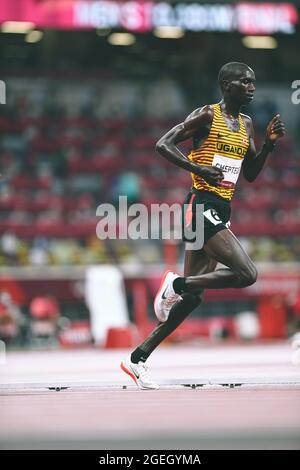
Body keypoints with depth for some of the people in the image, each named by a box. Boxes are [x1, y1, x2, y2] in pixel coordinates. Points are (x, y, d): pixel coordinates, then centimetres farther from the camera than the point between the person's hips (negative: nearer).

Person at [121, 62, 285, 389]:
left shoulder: (246, 125, 18)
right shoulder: (207, 115, -7)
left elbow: (251, 174, 23)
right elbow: (163, 144, -11)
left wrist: (269, 143, 8)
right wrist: (198, 168, -22)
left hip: (222, 211, 9)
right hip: (201, 206, -9)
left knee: (193, 295, 7)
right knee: (247, 274, -21)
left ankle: (138, 358, 12)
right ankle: (176, 283, -3)